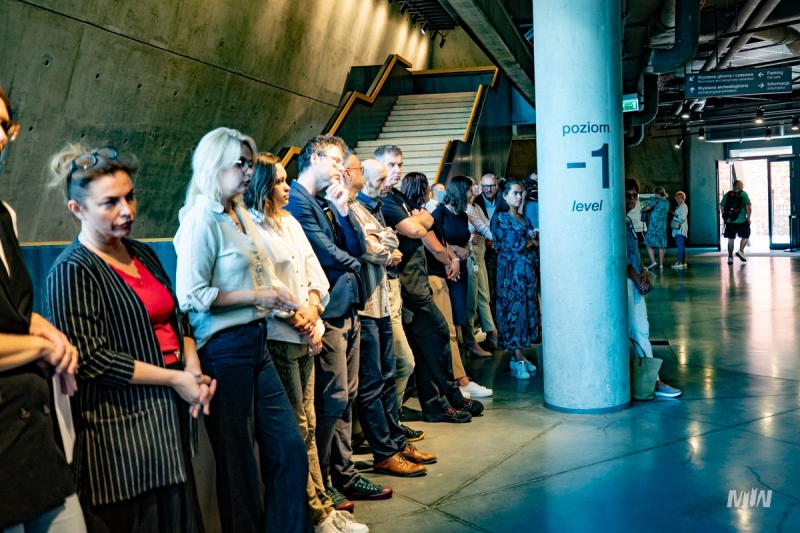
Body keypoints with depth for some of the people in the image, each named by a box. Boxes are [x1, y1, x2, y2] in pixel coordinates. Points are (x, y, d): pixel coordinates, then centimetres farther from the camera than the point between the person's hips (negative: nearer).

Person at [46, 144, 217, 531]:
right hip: (121, 428, -7)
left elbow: (177, 318, 18)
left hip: (170, 414, 7)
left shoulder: (142, 254, 12)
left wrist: (194, 369, -1)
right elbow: (91, 360, -17)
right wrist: (174, 379, -14)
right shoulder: (72, 271, -11)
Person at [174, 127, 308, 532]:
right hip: (224, 349, -8)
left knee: (290, 453, 10)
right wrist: (257, 296, -15)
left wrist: (275, 295, 8)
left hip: (256, 343, 8)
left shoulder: (240, 214, 13)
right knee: (239, 464, 6)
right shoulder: (202, 219, -12)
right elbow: (192, 295, -18)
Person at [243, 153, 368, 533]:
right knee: (297, 429, 2)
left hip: (305, 334, 8)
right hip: (277, 338, -7)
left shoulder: (290, 222, 15)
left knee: (307, 425, 13)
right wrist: (298, 321, -11)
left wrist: (312, 307, -4)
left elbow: (315, 272, 13)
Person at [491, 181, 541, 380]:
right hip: (511, 271, -7)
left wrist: (525, 242, -5)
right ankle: (518, 360, -4)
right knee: (514, 309, -7)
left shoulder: (524, 219, 17)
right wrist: (530, 241, 0)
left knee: (527, 309, 6)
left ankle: (519, 356, 12)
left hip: (528, 270, 7)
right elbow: (512, 246, -10)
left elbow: (535, 243, 14)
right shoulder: (500, 218, -3)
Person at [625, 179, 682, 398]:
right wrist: (637, 278, -13)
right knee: (638, 332, -4)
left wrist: (644, 272, 2)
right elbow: (621, 256, -16)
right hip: (624, 281, -9)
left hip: (636, 280, 9)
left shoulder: (628, 221, 15)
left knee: (642, 330, 10)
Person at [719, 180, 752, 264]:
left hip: (729, 221, 3)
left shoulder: (727, 194, 7)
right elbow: (749, 207, -12)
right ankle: (740, 251, 0)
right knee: (745, 236, 16)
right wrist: (749, 218, -2)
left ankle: (730, 257, 9)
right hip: (741, 221, -3)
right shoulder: (743, 194, -4)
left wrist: (724, 217, 14)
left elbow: (721, 207, 5)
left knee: (731, 239, 9)